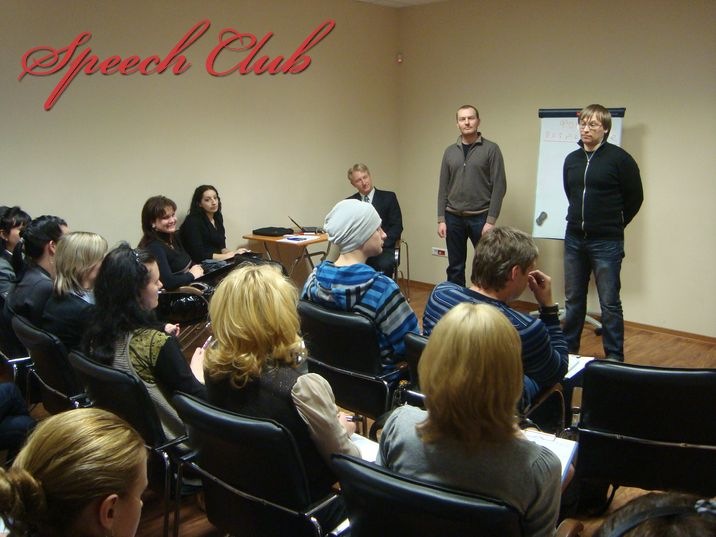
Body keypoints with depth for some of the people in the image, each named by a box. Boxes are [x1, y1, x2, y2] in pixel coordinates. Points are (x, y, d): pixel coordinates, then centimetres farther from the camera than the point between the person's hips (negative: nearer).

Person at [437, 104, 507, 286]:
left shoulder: (491, 149, -3)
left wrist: (491, 220, -13)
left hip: (480, 218, -3)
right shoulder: (450, 151, 9)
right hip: (453, 218, 3)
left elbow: (499, 186, -7)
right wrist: (441, 219, 2)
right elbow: (443, 188, 9)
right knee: (455, 268, 9)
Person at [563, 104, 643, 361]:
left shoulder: (619, 158, -9)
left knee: (609, 303, 1)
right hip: (574, 239, 5)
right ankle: (569, 348, 27)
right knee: (573, 299, 14)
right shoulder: (571, 159, 6)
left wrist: (614, 225, 7)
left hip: (606, 243, -5)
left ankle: (614, 357, 12)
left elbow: (635, 197, -1)